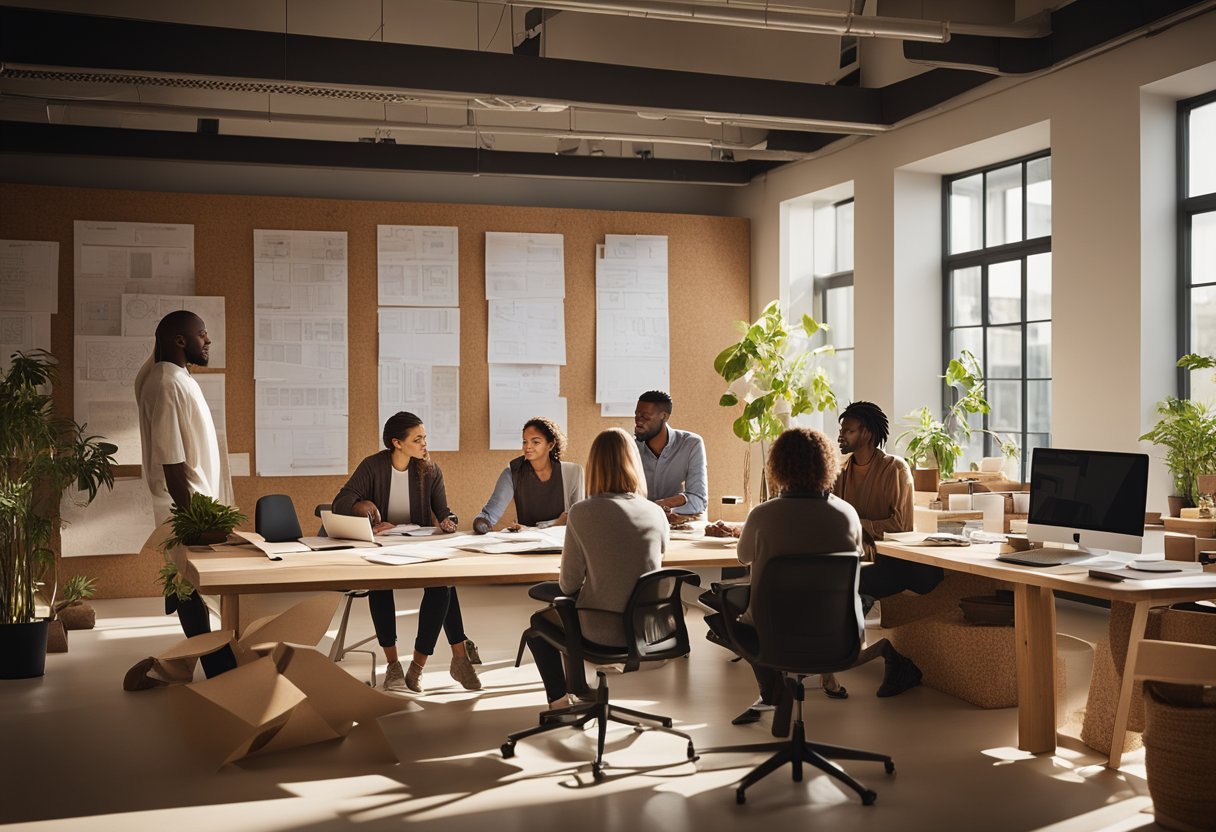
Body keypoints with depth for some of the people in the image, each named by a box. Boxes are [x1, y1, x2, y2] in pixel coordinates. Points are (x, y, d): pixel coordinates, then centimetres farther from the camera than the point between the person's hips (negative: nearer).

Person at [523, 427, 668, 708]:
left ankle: (559, 700, 30)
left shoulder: (582, 513, -16)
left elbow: (569, 584, -10)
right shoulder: (656, 513, -4)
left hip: (603, 630, -4)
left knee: (539, 621, 27)